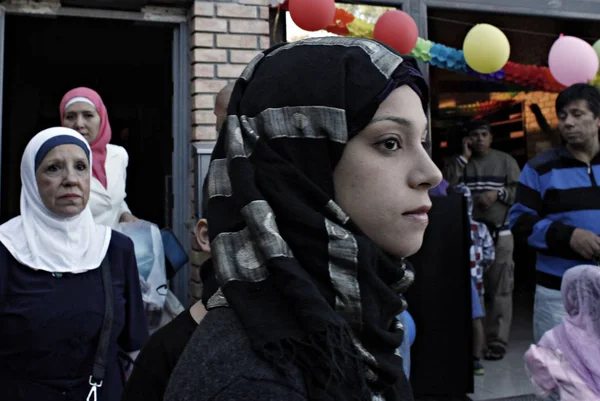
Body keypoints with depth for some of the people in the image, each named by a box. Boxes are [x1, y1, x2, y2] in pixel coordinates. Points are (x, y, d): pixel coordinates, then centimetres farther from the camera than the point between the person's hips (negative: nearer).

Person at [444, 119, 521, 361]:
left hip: (499, 234, -1)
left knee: (499, 290, -3)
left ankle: (497, 341, 2)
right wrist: (463, 158, -2)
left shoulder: (505, 161, 9)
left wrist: (498, 193, -12)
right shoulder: (460, 162, 13)